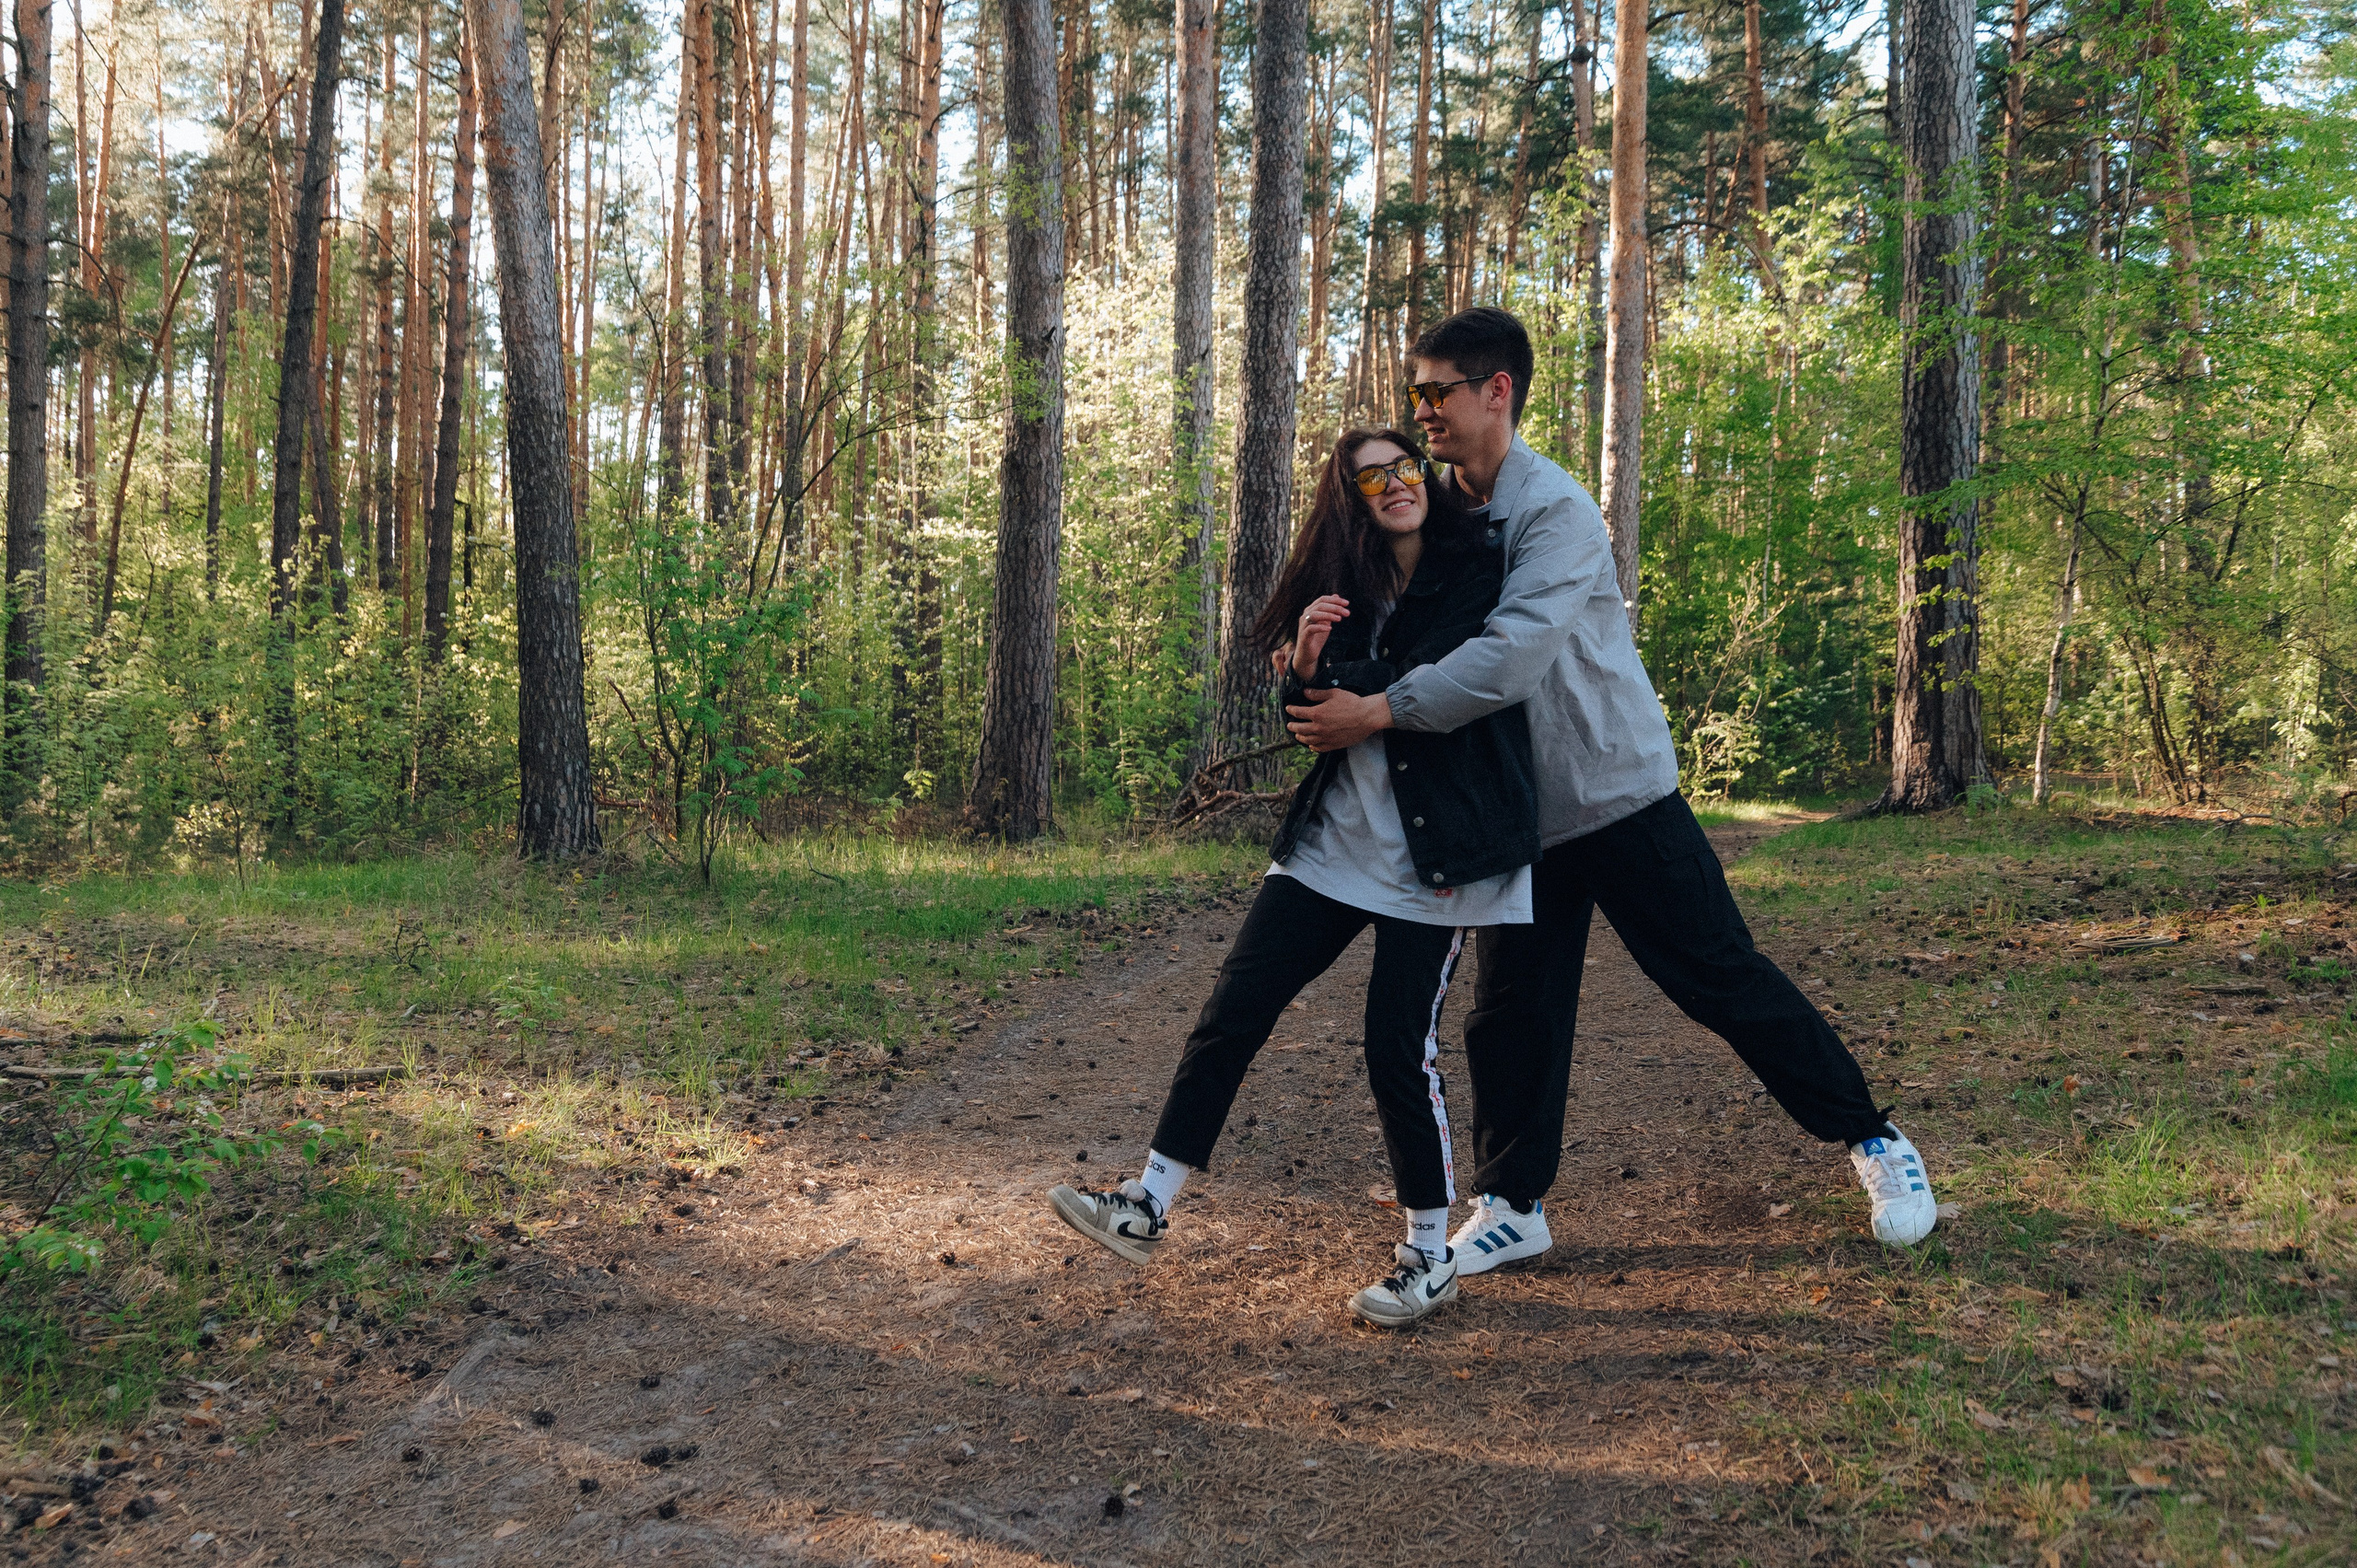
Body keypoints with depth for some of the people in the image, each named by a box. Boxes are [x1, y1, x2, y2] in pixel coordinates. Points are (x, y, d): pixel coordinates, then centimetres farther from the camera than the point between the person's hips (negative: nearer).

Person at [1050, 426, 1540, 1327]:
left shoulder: (1480, 572, -4)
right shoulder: (1344, 591, 12)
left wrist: (1335, 684, -1)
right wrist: (1306, 666, -12)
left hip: (1429, 855, -5)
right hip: (1334, 838, 6)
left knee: (1399, 1046, -7)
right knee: (1234, 1008, 1)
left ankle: (1431, 1260, 12)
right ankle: (1148, 1209, 10)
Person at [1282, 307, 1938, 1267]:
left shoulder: (1556, 511, -19)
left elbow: (1509, 658, -31)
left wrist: (1377, 712, -33)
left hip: (1617, 789, -6)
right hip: (1519, 810, 6)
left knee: (1724, 980, 2)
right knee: (1509, 1012, 7)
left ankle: (1872, 1141, 19)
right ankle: (1511, 1206, 21)